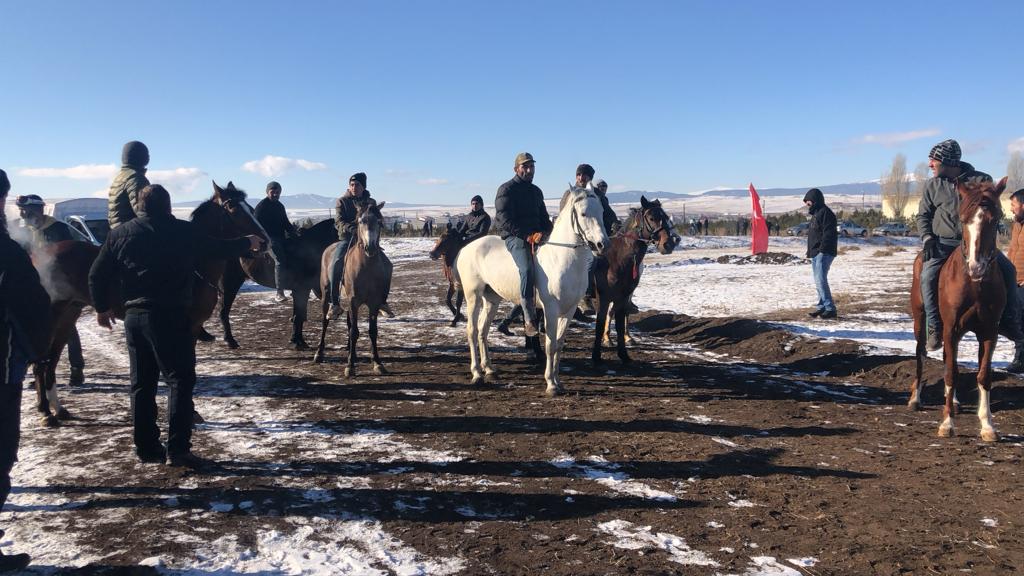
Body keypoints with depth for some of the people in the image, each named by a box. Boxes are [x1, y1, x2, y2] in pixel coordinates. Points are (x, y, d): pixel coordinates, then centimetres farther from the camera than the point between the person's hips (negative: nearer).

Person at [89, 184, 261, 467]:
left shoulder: (120, 233, 6)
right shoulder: (184, 232, -4)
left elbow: (97, 275, 6)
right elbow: (222, 249, 6)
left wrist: (102, 308, 20)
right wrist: (248, 243, 25)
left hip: (134, 316, 5)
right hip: (170, 317, -5)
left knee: (142, 383, 12)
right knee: (180, 380, 1)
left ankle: (146, 447, 19)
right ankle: (177, 449, -4)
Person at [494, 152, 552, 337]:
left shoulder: (536, 191, 22)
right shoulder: (506, 189, -1)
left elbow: (544, 218, 24)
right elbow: (504, 219, -12)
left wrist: (545, 232, 0)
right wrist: (527, 236, -19)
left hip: (536, 236, 8)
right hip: (515, 237, -8)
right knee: (527, 269, -31)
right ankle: (529, 319, -34)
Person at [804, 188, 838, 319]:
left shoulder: (825, 212, -11)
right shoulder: (816, 213, 21)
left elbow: (829, 233, -20)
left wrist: (822, 249, -24)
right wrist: (810, 251, 20)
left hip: (823, 253, -11)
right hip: (815, 253, 11)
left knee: (821, 280, -16)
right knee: (818, 281, 12)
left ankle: (830, 308, -15)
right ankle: (822, 307, 17)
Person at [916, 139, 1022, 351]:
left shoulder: (982, 180, 0)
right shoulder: (932, 185, 3)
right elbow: (923, 215, 9)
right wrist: (927, 237, -7)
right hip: (942, 243, -1)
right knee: (928, 276, -25)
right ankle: (935, 328, -18)